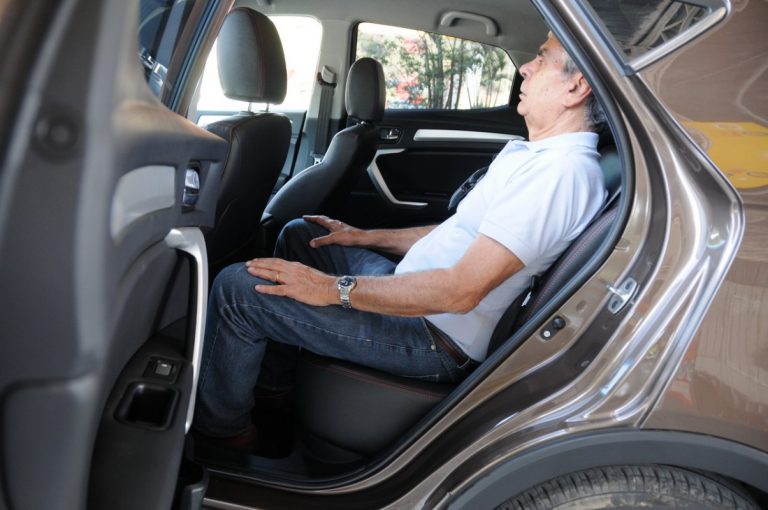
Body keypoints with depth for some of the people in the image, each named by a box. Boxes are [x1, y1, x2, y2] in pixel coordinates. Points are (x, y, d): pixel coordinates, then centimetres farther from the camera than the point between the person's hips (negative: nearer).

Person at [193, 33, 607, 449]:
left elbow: (462, 291, -28)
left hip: (434, 338, -10)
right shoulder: (535, 155, 10)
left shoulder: (565, 171, -23)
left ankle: (221, 427, 12)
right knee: (300, 235, 22)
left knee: (237, 289, -13)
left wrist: (334, 288, -23)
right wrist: (365, 237, 17)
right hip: (415, 293, 10)